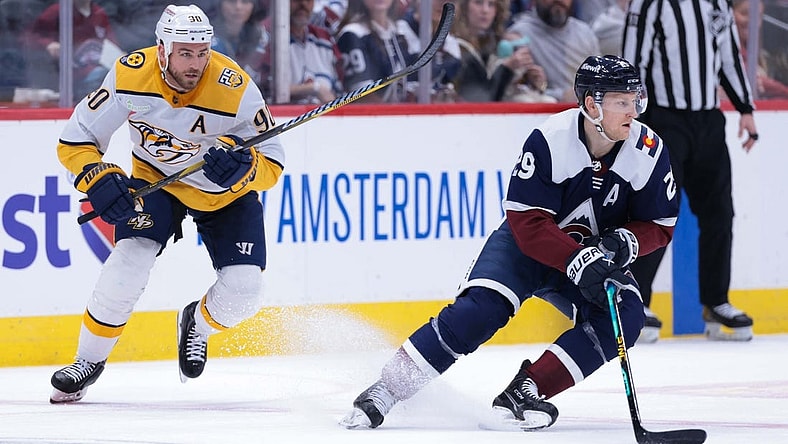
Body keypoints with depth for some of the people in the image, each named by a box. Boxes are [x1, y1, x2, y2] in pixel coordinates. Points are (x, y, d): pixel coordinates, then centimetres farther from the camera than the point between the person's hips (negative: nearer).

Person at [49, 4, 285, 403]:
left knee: (243, 290, -13)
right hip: (156, 179, 0)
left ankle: (197, 323, 23)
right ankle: (90, 359, -3)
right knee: (131, 258, -23)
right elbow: (75, 141, -15)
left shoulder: (236, 89, -30)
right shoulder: (129, 77, -25)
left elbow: (272, 165, -21)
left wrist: (241, 168, -42)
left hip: (226, 191, 0)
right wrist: (100, 180, -33)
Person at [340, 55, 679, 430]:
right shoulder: (550, 141, -26)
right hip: (527, 244, -4)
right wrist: (579, 262, -38)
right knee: (481, 309, -26)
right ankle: (384, 391, -17)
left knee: (624, 318, -23)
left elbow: (659, 226, -4)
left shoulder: (648, 152, -14)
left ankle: (523, 392, -23)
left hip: (597, 255, 4)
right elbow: (528, 223, -26)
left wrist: (624, 242, -25)